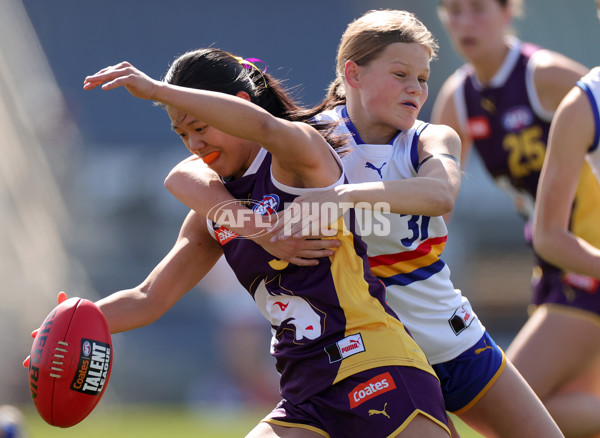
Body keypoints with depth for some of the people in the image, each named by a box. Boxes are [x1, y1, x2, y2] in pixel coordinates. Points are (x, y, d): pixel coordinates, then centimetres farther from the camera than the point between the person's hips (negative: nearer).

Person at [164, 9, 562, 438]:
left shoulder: (433, 140, -4)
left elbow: (441, 193, -31)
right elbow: (184, 177, -21)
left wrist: (341, 195, -45)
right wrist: (265, 233, -35)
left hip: (454, 343, 3)